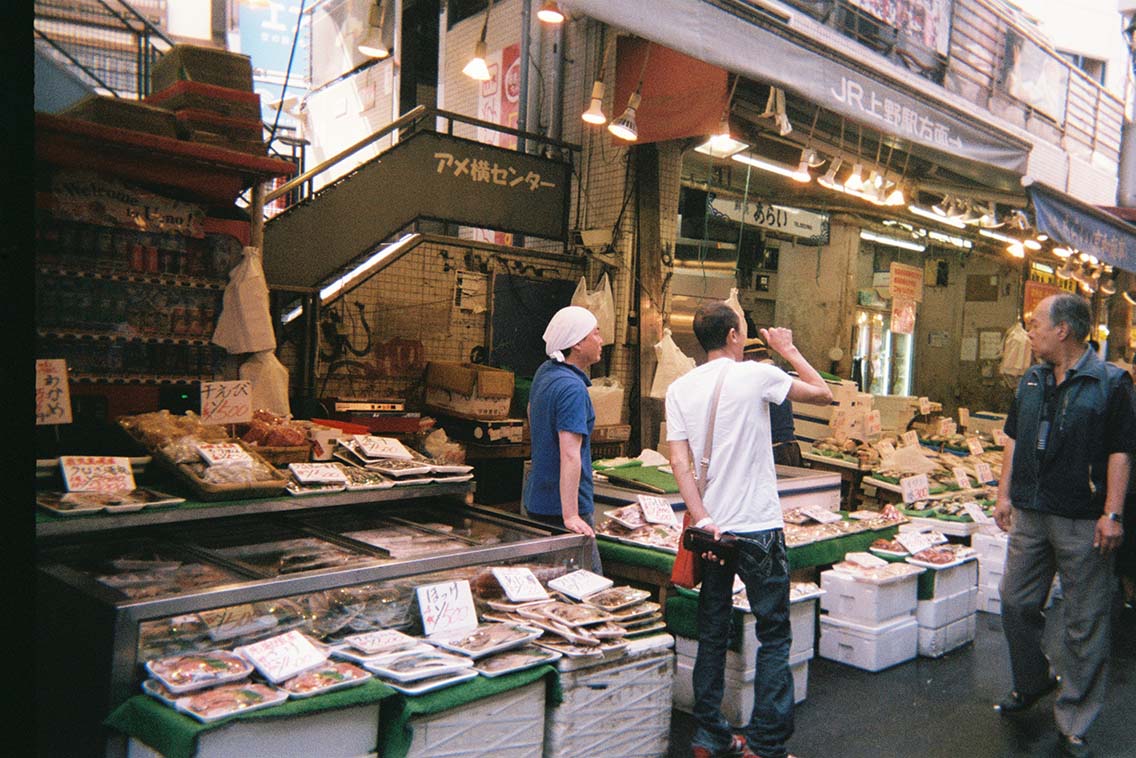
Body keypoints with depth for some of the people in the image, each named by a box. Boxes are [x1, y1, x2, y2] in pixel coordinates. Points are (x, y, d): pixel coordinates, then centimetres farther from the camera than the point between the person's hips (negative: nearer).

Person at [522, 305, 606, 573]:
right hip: (562, 507, -10)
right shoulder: (573, 388, -20)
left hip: (536, 500, 10)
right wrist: (570, 516, -31)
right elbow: (570, 455, -28)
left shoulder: (544, 372, 9)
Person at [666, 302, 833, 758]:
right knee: (773, 636, 7)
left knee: (712, 635, 14)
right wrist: (789, 351, 14)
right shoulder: (756, 375, -8)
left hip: (712, 527, 5)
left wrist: (703, 520, -7)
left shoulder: (679, 388, 4)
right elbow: (823, 394, 3)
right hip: (759, 528, -5)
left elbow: (679, 461, -4)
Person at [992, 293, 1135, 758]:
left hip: (1083, 521, -6)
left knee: (1084, 624, 3)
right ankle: (1031, 684, 35)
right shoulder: (1031, 381, 10)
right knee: (1017, 605, 13)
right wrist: (1005, 494, 10)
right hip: (1029, 514, 6)